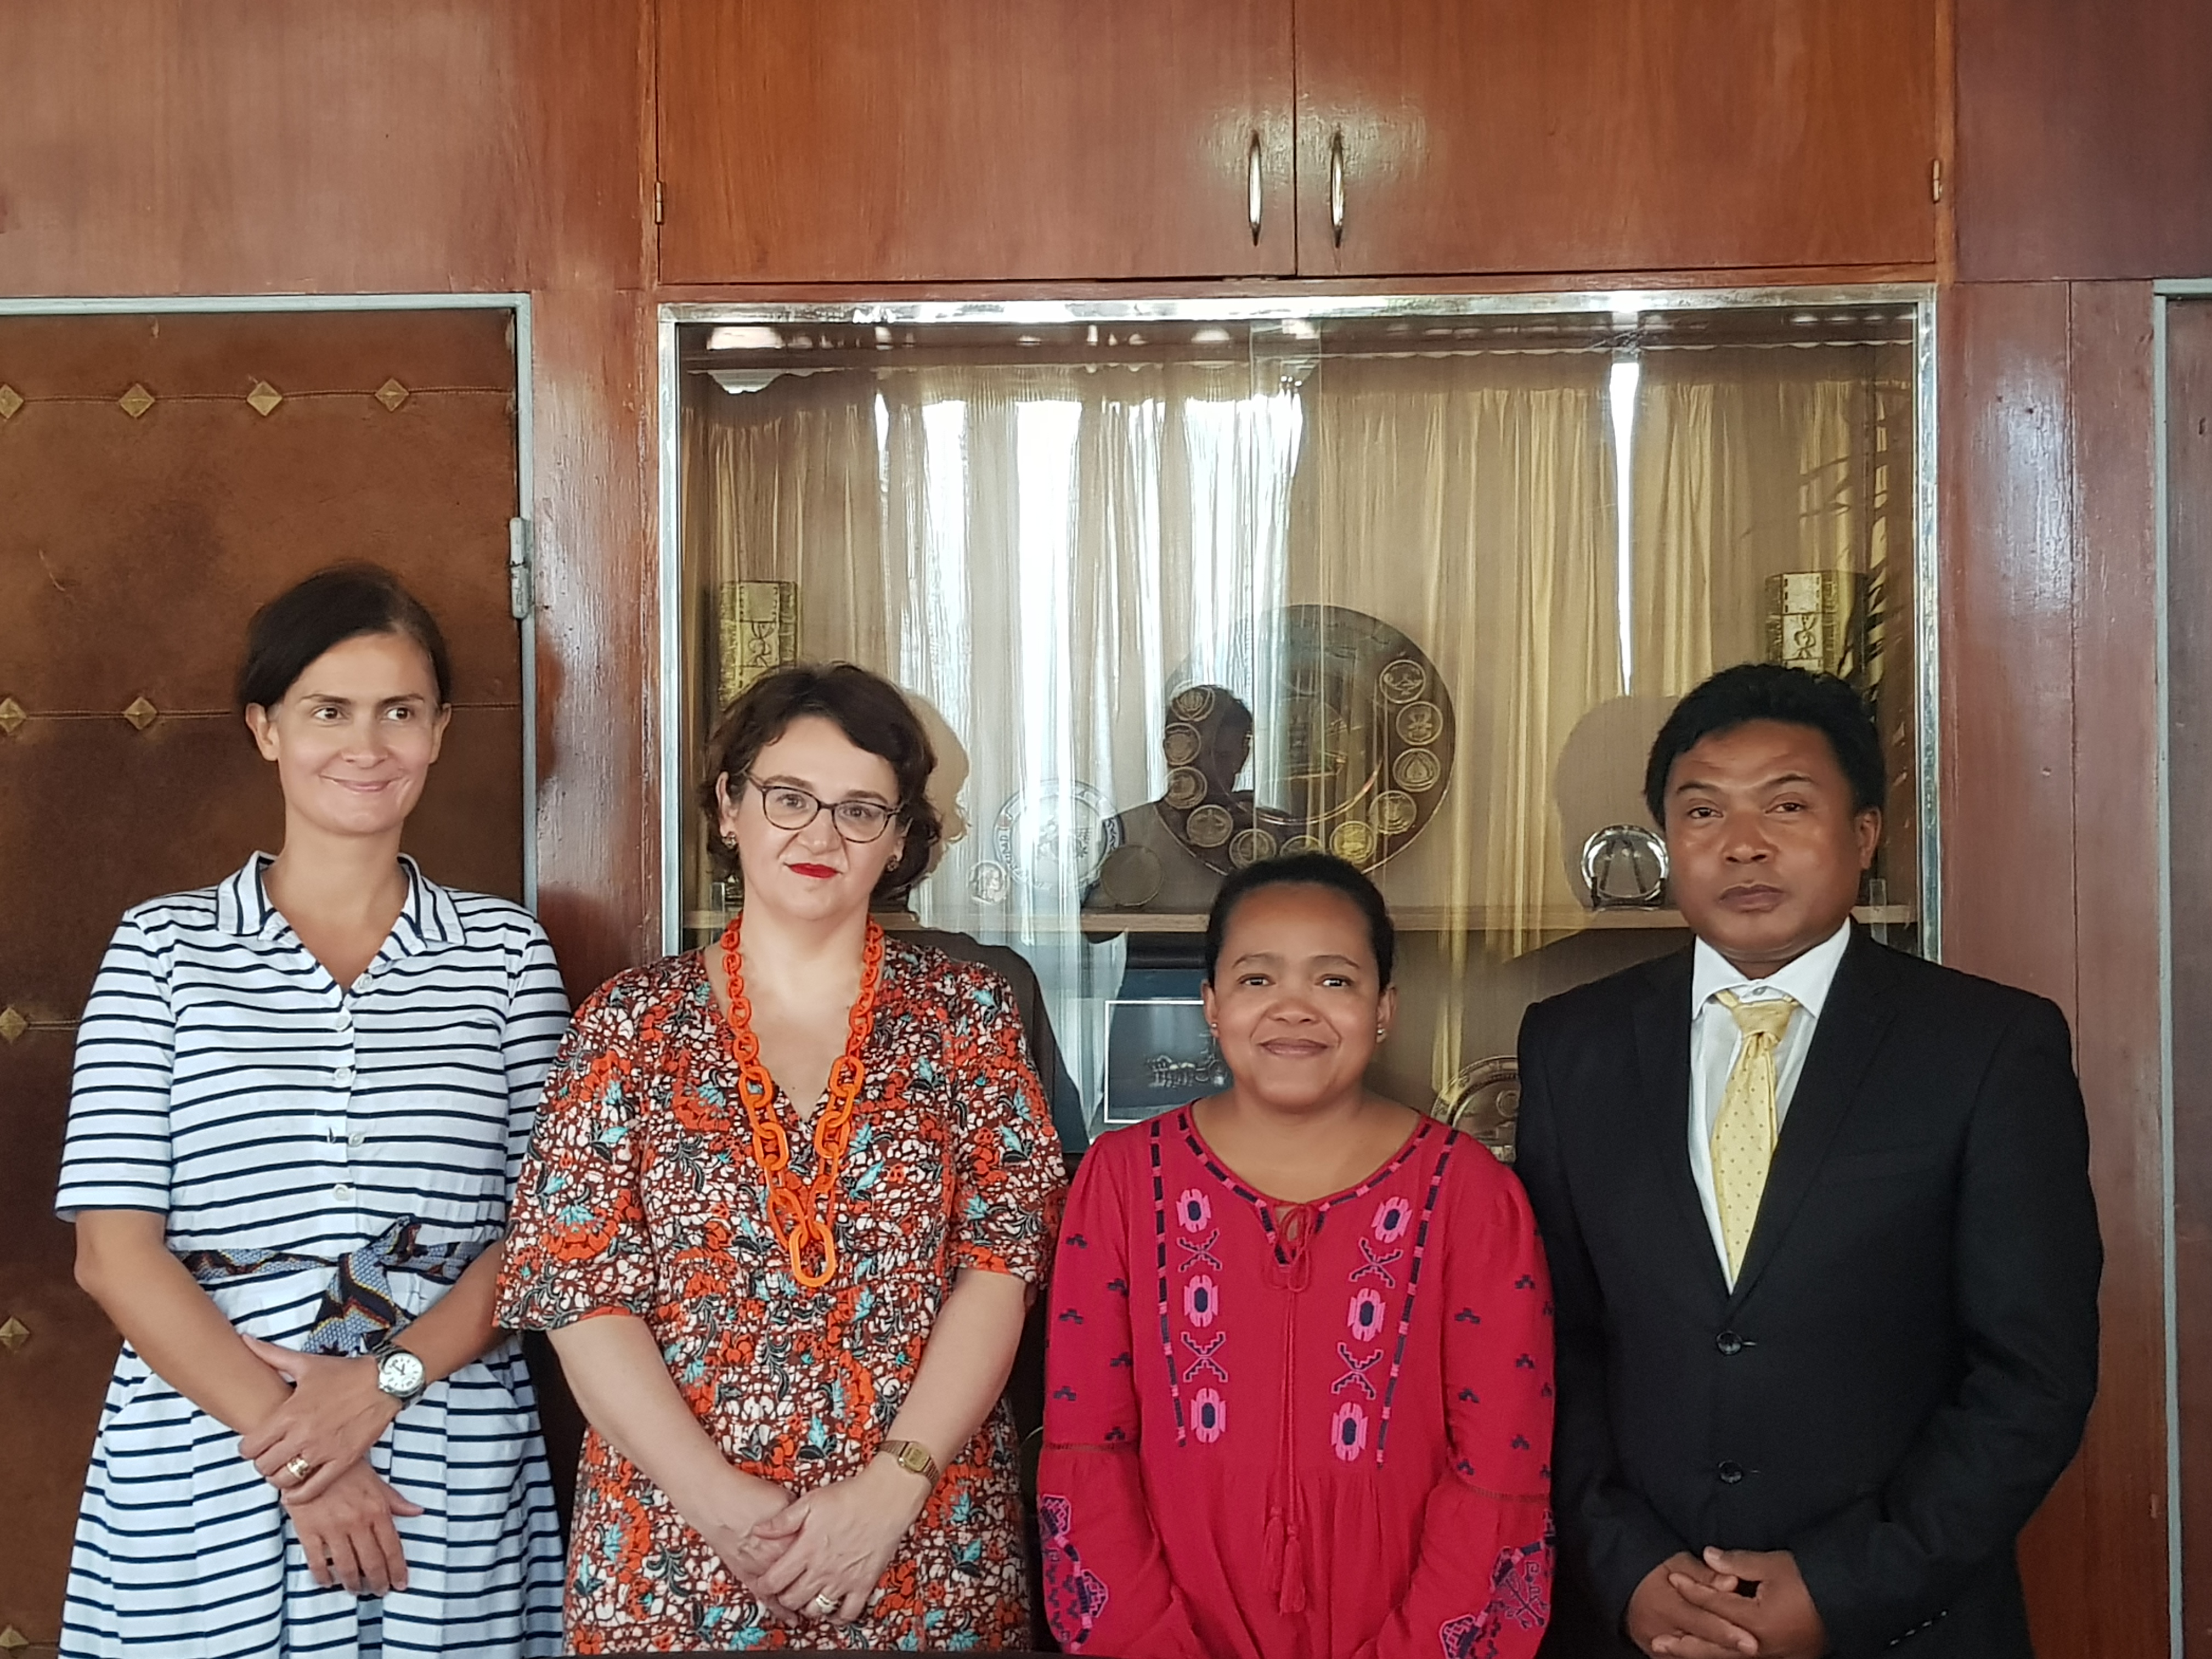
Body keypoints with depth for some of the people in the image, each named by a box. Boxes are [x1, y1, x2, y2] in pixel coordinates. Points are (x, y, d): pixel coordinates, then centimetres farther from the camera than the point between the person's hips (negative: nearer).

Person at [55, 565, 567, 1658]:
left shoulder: (504, 951, 6)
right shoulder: (165, 947, 3)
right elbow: (113, 1247, -4)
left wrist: (388, 1378, -13)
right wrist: (288, 1442, -12)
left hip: (453, 1475, 1)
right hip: (206, 1475, 0)